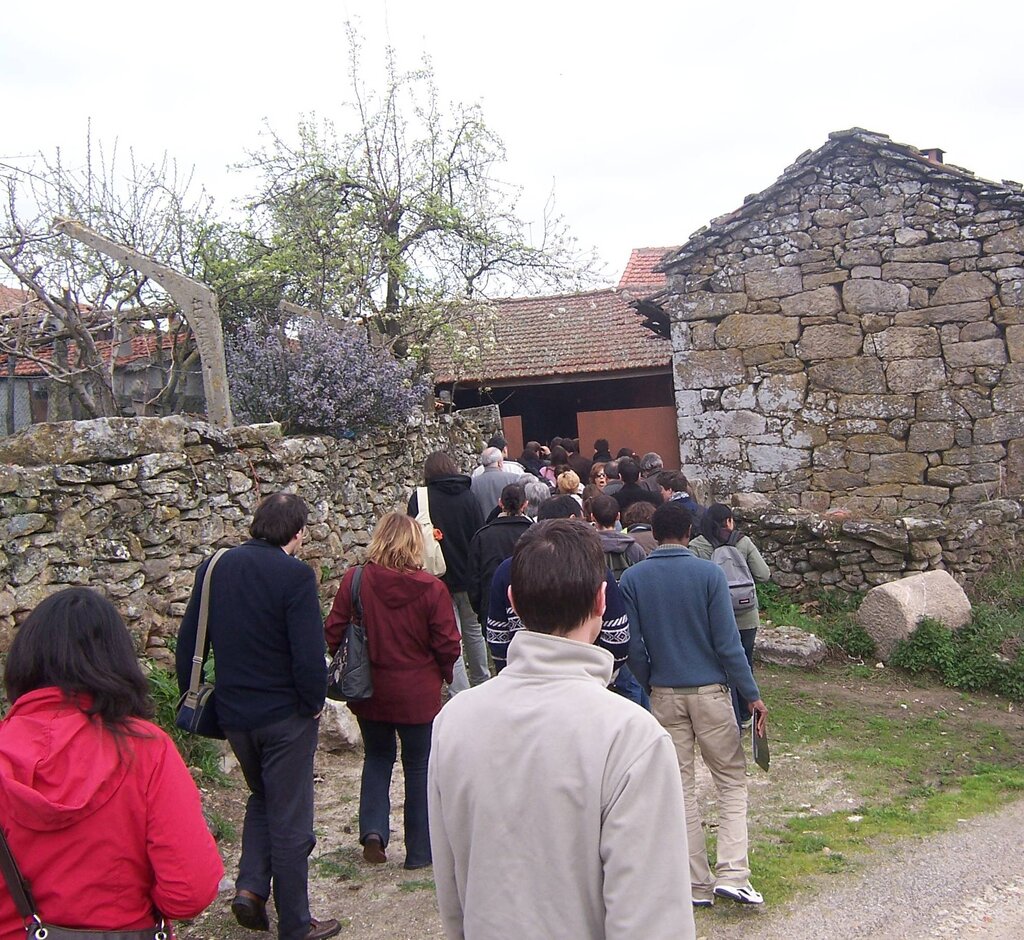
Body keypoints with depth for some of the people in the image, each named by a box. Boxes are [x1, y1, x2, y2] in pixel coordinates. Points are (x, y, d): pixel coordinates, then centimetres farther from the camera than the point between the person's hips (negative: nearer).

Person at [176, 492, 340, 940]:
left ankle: (250, 886, 13)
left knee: (262, 798, 27)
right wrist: (314, 702, -6)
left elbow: (187, 642, 6)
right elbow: (309, 654, -22)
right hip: (285, 715, -5)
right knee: (289, 817, 8)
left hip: (233, 713, 6)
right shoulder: (294, 575, -18)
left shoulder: (215, 568, 1)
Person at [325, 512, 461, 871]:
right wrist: (443, 675, 11)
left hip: (368, 691, 2)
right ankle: (419, 852, 20)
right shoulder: (431, 589, -15)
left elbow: (333, 633, -5)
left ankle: (373, 830, 8)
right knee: (419, 766, 13)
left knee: (377, 758, 23)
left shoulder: (354, 581, -11)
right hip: (417, 694, -2)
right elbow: (448, 646, -10)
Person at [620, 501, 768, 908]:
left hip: (664, 695, 2)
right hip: (709, 692, -2)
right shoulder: (709, 574, -10)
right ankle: (732, 874, -1)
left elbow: (633, 646, -3)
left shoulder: (632, 579, -3)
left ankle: (696, 885, 16)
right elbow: (727, 642, -11)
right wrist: (752, 695, -4)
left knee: (680, 788, 11)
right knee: (732, 780, 11)